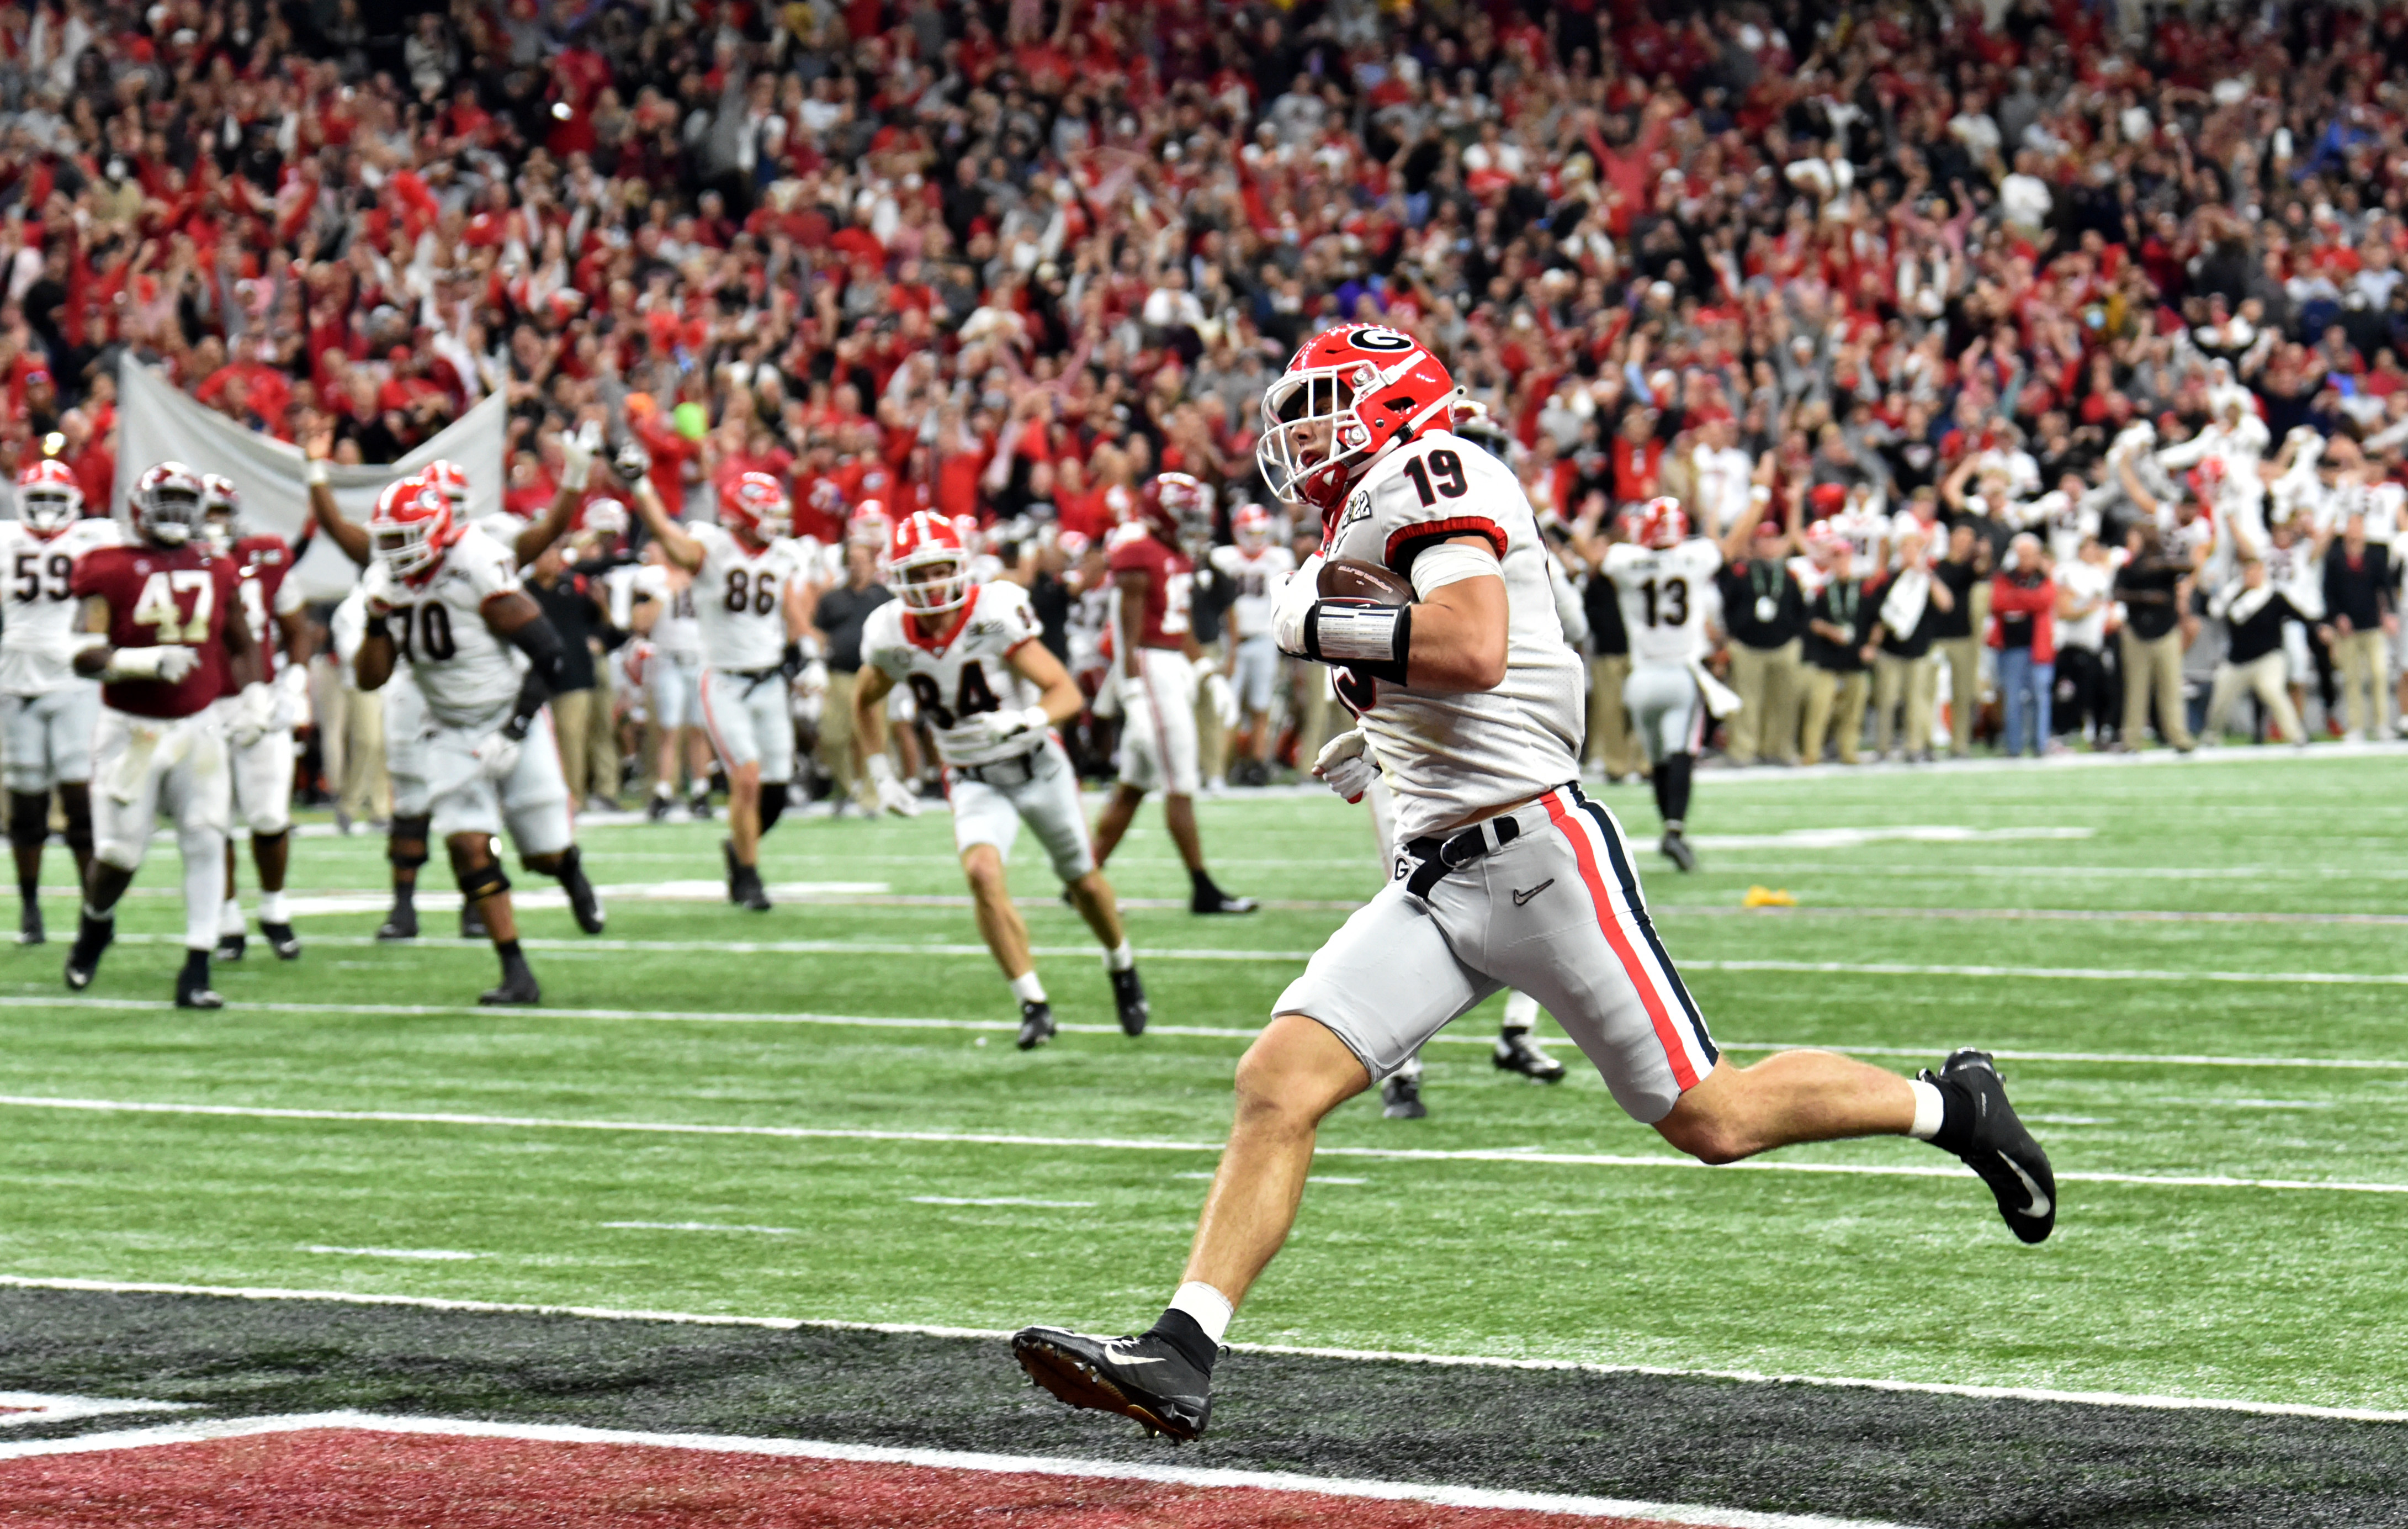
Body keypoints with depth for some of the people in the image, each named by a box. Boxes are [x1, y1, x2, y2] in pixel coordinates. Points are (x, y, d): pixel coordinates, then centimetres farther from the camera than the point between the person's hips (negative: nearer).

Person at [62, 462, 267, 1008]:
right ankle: (95, 924, 34)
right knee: (119, 852, 0)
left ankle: (197, 972, -4)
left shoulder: (215, 572, 6)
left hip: (198, 727, 3)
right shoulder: (111, 572, -9)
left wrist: (254, 694, 7)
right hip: (131, 731, -3)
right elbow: (85, 656, -17)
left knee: (206, 841, -8)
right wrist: (147, 662, -31)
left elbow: (241, 645, 21)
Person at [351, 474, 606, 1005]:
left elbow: (551, 656, -18)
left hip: (511, 723, -4)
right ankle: (516, 975, -8)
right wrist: (378, 620, -16)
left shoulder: (478, 570, -21)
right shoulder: (387, 583, -1)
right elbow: (370, 678, 1)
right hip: (453, 736, 4)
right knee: (467, 847, -13)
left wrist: (515, 731, -21)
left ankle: (570, 872, 40)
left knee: (545, 854, 0)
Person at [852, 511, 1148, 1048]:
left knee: (1083, 883, 14)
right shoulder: (890, 637, -15)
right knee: (983, 872, -26)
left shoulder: (996, 614, -27)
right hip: (974, 781, 1)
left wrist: (1021, 721, -44)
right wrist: (881, 776, 2)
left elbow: (1068, 694, -25)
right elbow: (866, 701, 8)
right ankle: (1034, 1005, -17)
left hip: (1038, 767, -1)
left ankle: (1123, 969, 45)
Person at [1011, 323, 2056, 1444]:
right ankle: (1179, 1358, -14)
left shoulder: (1430, 476, -8)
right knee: (1277, 1081, -9)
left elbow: (1474, 649, -24)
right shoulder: (1355, 532, 20)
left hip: (1538, 856, -9)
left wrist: (1316, 627, -14)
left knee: (1711, 1122, -1)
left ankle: (1949, 1103, 21)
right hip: (1433, 884, 9)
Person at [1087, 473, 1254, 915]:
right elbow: (1129, 631, -18)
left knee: (1132, 787, 12)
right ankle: (1203, 890, -3)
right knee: (1180, 785, -6)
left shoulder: (1177, 556, 16)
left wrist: (1210, 674, 21)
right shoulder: (1137, 552, -14)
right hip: (1150, 668, -10)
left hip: (1175, 667, 10)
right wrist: (1134, 692, -22)